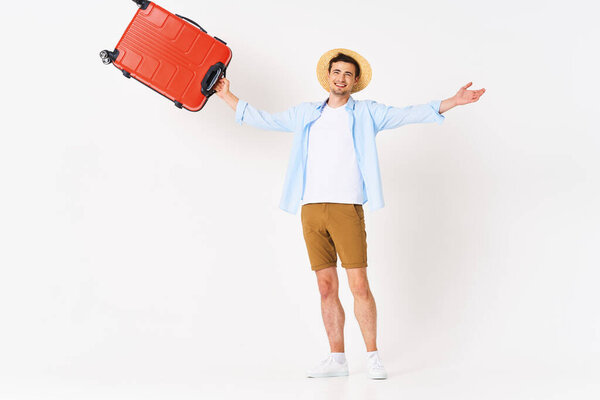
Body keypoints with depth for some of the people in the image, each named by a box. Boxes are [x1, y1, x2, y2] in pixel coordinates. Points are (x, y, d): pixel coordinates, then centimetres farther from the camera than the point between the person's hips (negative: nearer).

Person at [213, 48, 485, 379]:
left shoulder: (366, 113, 10)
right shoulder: (306, 114, 19)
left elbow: (409, 114, 3)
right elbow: (263, 119, 26)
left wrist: (453, 101, -6)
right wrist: (226, 95, 27)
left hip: (347, 208, -3)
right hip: (311, 209, 3)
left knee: (359, 285, -8)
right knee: (326, 287, 5)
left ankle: (373, 357, 3)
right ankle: (337, 359, 13)